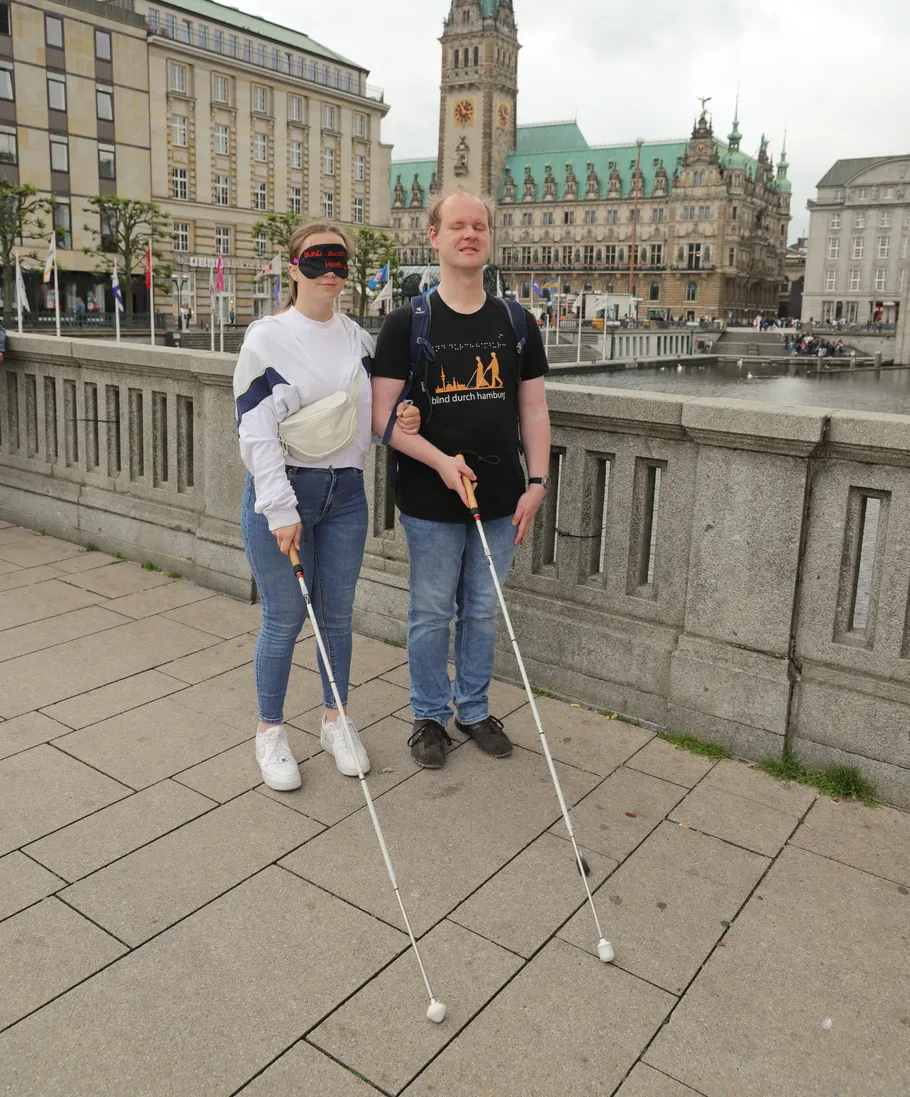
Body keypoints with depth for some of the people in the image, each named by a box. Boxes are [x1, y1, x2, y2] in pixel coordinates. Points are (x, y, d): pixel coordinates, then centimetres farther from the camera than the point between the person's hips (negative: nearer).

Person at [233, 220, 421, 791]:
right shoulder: (267, 338, -7)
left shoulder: (358, 338, 9)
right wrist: (282, 509, -19)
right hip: (281, 492, -4)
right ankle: (271, 730, 23)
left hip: (346, 493, 4)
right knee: (285, 617, 4)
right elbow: (256, 430, -12)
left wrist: (401, 419, -6)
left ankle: (336, 720, 31)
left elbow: (370, 416, 17)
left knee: (338, 613, 12)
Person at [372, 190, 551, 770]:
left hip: (500, 500, 3)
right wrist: (439, 460, -20)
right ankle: (430, 715, 28)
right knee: (432, 614, 9)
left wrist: (536, 483, -2)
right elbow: (383, 415, -7)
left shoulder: (517, 323, 6)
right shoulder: (407, 322, -3)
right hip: (431, 502, -3)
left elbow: (534, 411, 8)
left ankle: (475, 708, 34)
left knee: (483, 612, 15)